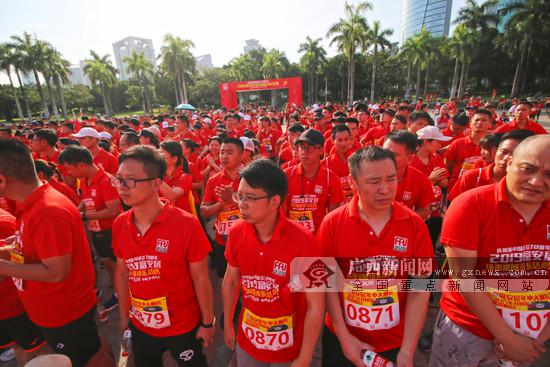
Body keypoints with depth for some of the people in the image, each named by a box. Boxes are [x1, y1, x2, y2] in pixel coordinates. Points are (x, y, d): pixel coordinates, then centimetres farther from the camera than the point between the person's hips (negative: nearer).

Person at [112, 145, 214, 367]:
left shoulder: (186, 225, -25)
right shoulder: (119, 225, -9)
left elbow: (200, 278, -16)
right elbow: (122, 272, 4)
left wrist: (207, 323, -8)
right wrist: (124, 315, 11)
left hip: (183, 327, -4)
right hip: (140, 326, 5)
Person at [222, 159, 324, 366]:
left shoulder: (303, 241, -27)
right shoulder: (236, 233, -14)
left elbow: (316, 306, -18)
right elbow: (230, 281, 2)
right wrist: (228, 324, 10)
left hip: (290, 344, -3)